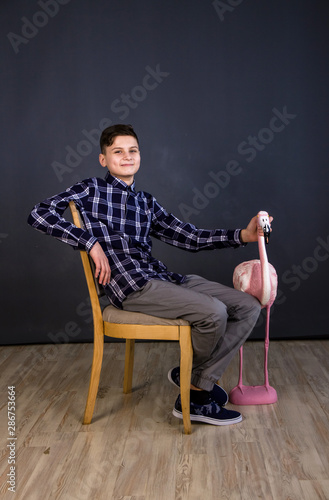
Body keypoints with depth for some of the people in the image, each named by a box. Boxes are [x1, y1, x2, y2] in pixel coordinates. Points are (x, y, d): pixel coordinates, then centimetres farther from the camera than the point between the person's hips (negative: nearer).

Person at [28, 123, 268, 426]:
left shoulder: (147, 202, 23)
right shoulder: (92, 190, 7)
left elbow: (190, 238, 16)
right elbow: (40, 214, -5)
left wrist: (243, 235, 4)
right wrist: (92, 242, -13)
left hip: (164, 277, 7)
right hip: (131, 287, -7)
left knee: (249, 307, -3)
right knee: (213, 312, -26)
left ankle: (199, 385, -1)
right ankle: (193, 376, 7)